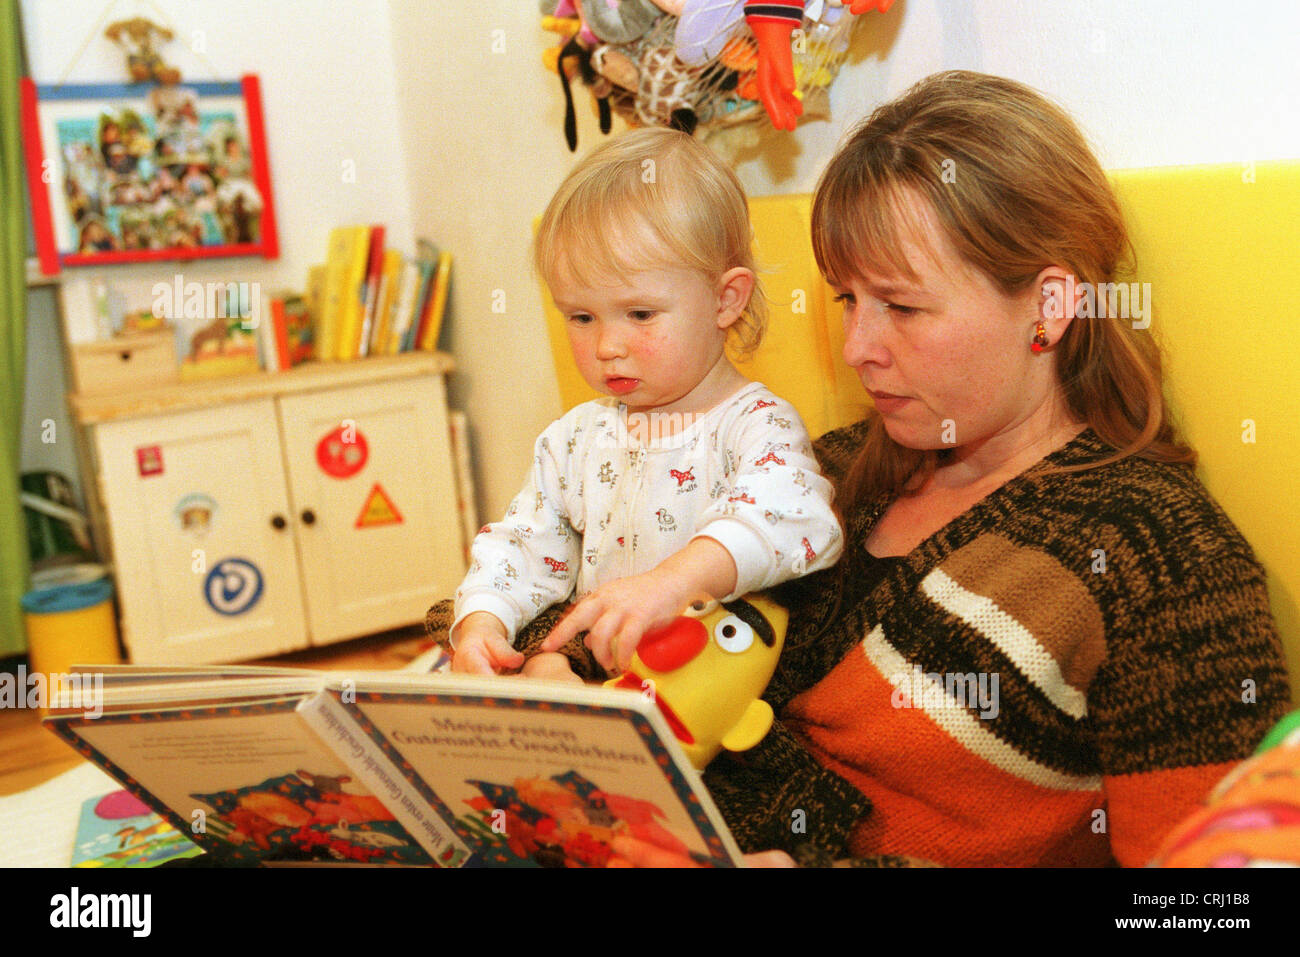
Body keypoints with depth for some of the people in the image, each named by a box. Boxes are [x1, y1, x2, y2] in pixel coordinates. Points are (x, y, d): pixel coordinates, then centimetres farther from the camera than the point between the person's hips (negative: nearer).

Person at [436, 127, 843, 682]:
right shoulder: (575, 438, 11)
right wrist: (481, 623, -6)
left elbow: (792, 518, -30)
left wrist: (673, 581, -46)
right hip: (592, 669, 4)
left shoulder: (757, 427, -10)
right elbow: (523, 546, 15)